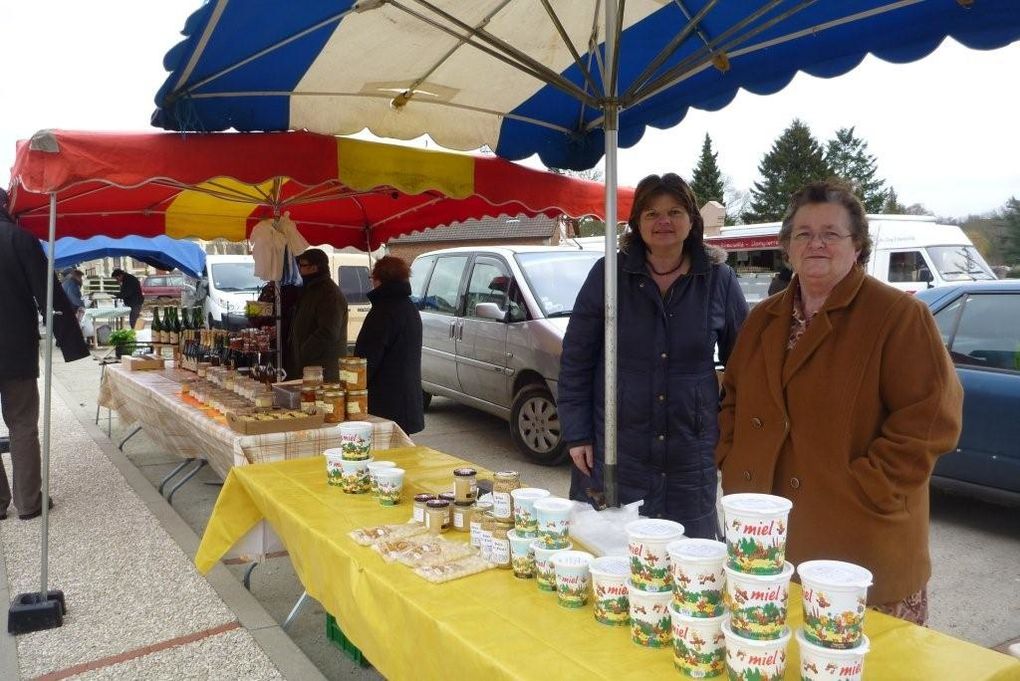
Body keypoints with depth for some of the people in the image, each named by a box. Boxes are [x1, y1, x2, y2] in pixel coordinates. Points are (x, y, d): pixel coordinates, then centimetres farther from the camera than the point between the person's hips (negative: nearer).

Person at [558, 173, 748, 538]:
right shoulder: (609, 274, -3)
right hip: (613, 450, -1)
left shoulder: (719, 279, 0)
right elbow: (575, 360, -2)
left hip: (691, 456, 1)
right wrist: (577, 435, -5)